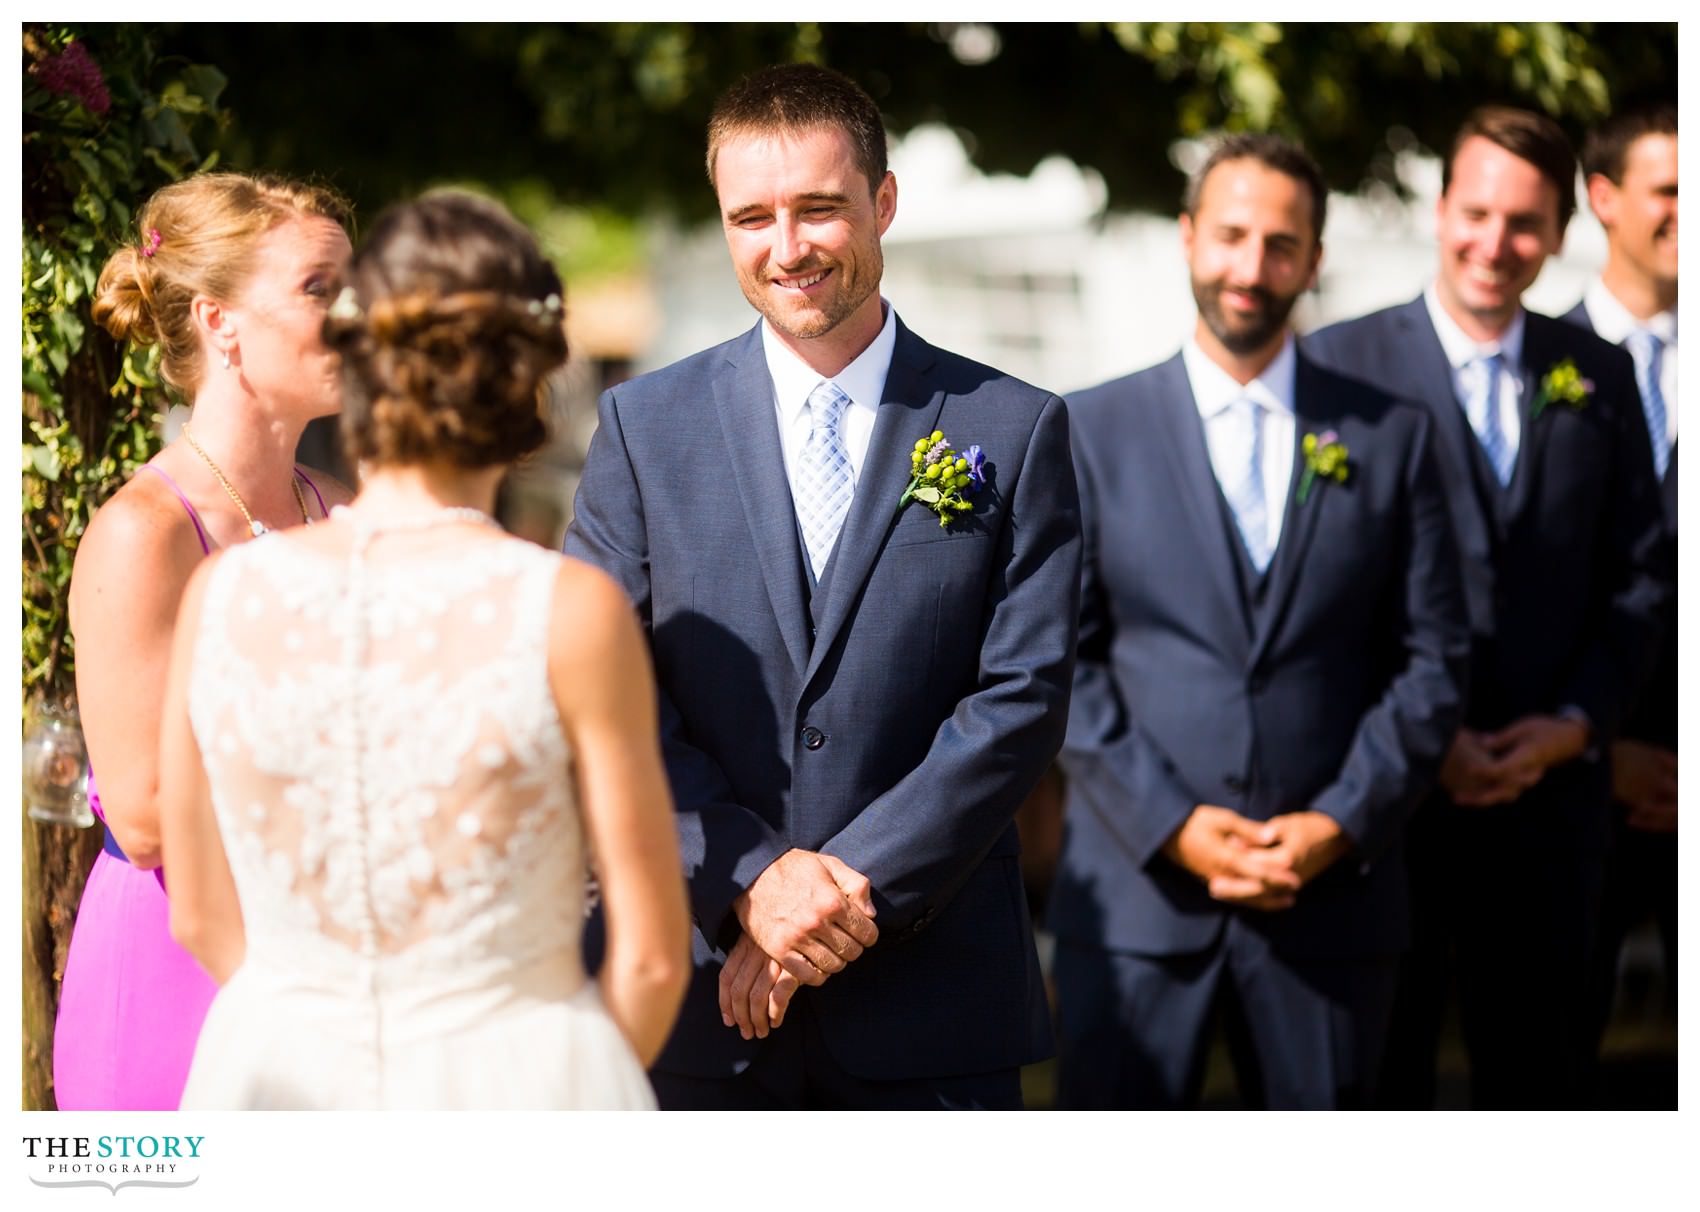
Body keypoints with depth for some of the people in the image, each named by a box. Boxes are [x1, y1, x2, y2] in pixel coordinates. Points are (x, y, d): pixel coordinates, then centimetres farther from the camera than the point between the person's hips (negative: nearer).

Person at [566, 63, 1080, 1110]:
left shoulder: (1014, 431, 3)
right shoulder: (644, 427, 6)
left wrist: (853, 887, -13)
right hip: (703, 999, 1)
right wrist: (751, 878, -13)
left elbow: (1023, 699, -4)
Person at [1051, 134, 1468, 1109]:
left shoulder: (1390, 437, 8)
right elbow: (1059, 660, 1)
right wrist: (1169, 825, -10)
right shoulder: (1091, 433, 5)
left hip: (1335, 888, 1)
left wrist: (1343, 824, -7)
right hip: (1140, 881, -1)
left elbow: (1436, 659, 5)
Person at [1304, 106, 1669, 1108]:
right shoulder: (1345, 363, -2)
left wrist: (1576, 723, -6)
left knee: (1538, 1071, 9)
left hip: (1551, 792, 3)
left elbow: (1641, 574, 8)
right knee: (1377, 1070, 5)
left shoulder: (1598, 376, 9)